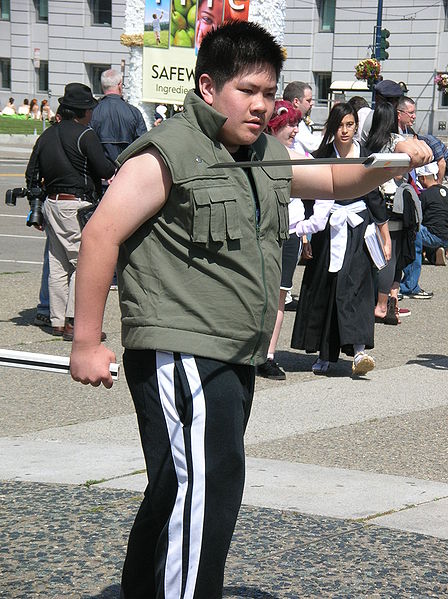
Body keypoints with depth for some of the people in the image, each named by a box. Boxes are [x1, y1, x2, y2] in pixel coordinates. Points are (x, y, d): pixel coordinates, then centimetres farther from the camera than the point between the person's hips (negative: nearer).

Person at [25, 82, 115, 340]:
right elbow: (104, 169, -14)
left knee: (58, 265, 11)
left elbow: (32, 175, 15)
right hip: (76, 206, -8)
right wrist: (115, 169, 9)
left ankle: (58, 320, 15)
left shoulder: (47, 135, 13)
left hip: (51, 203, 8)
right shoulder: (85, 134, -10)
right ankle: (74, 323, -10)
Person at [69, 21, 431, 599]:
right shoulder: (170, 153, -12)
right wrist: (87, 343, -14)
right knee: (208, 486, -19)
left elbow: (335, 181, 28)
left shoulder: (268, 155, 14)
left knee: (178, 491, 17)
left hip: (234, 358, 9)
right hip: (179, 351, -9)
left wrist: (391, 160, 6)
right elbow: (101, 234, -13)